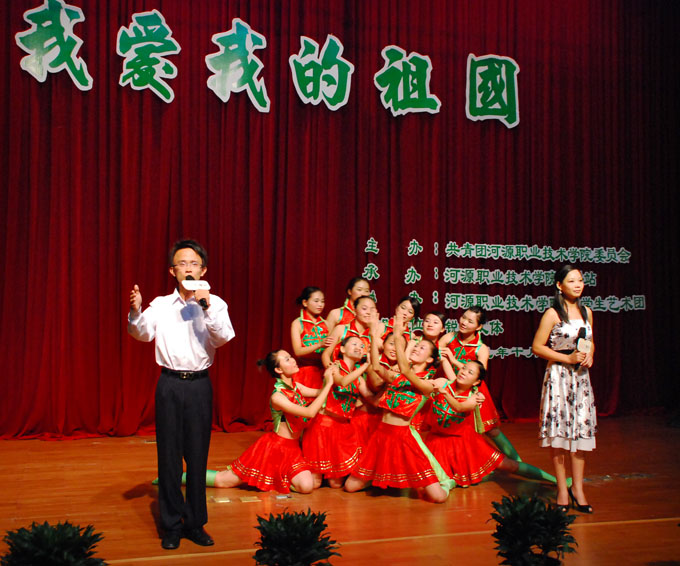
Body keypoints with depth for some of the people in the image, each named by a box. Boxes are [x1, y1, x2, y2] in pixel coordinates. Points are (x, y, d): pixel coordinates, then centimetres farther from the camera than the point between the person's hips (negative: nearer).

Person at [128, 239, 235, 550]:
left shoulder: (214, 303, 3)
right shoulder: (160, 304, 7)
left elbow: (224, 338, -11)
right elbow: (142, 333, -5)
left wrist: (206, 306, -23)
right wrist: (135, 312, -23)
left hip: (199, 385, 0)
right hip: (169, 384, 1)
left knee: (198, 455, 5)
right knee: (168, 455, 4)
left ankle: (195, 523, 19)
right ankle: (171, 525, 16)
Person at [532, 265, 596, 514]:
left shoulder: (586, 312, 10)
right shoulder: (552, 314, -7)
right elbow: (537, 346, -8)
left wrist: (589, 356, 0)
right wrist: (567, 358, -14)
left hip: (581, 377, 5)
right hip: (558, 376, -5)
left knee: (581, 429, 3)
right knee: (558, 430, -2)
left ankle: (577, 487, 13)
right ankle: (562, 488, 9)